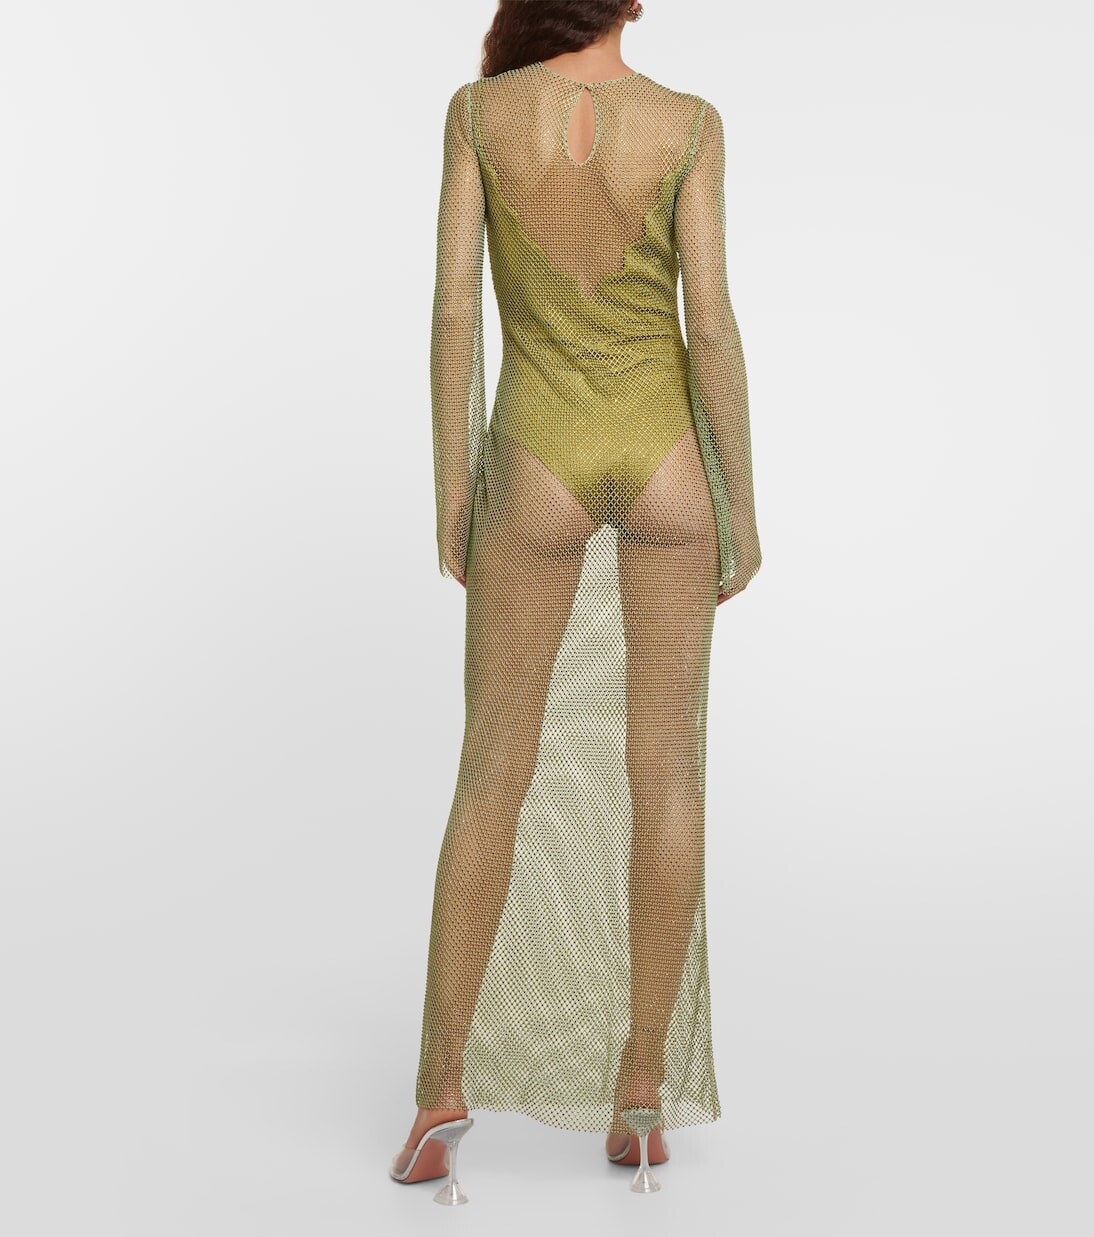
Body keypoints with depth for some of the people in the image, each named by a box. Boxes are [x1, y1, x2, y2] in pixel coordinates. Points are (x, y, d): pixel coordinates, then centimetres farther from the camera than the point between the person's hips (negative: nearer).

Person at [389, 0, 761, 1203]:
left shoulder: (477, 110, -2)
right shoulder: (689, 123, -4)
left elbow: (455, 311, -5)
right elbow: (711, 324, -9)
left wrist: (450, 492, 2)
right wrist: (742, 509, -1)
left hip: (541, 469, 0)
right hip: (664, 459, 0)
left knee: (495, 776, 6)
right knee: (665, 771, 5)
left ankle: (445, 1093, 0)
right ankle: (641, 1092, 6)